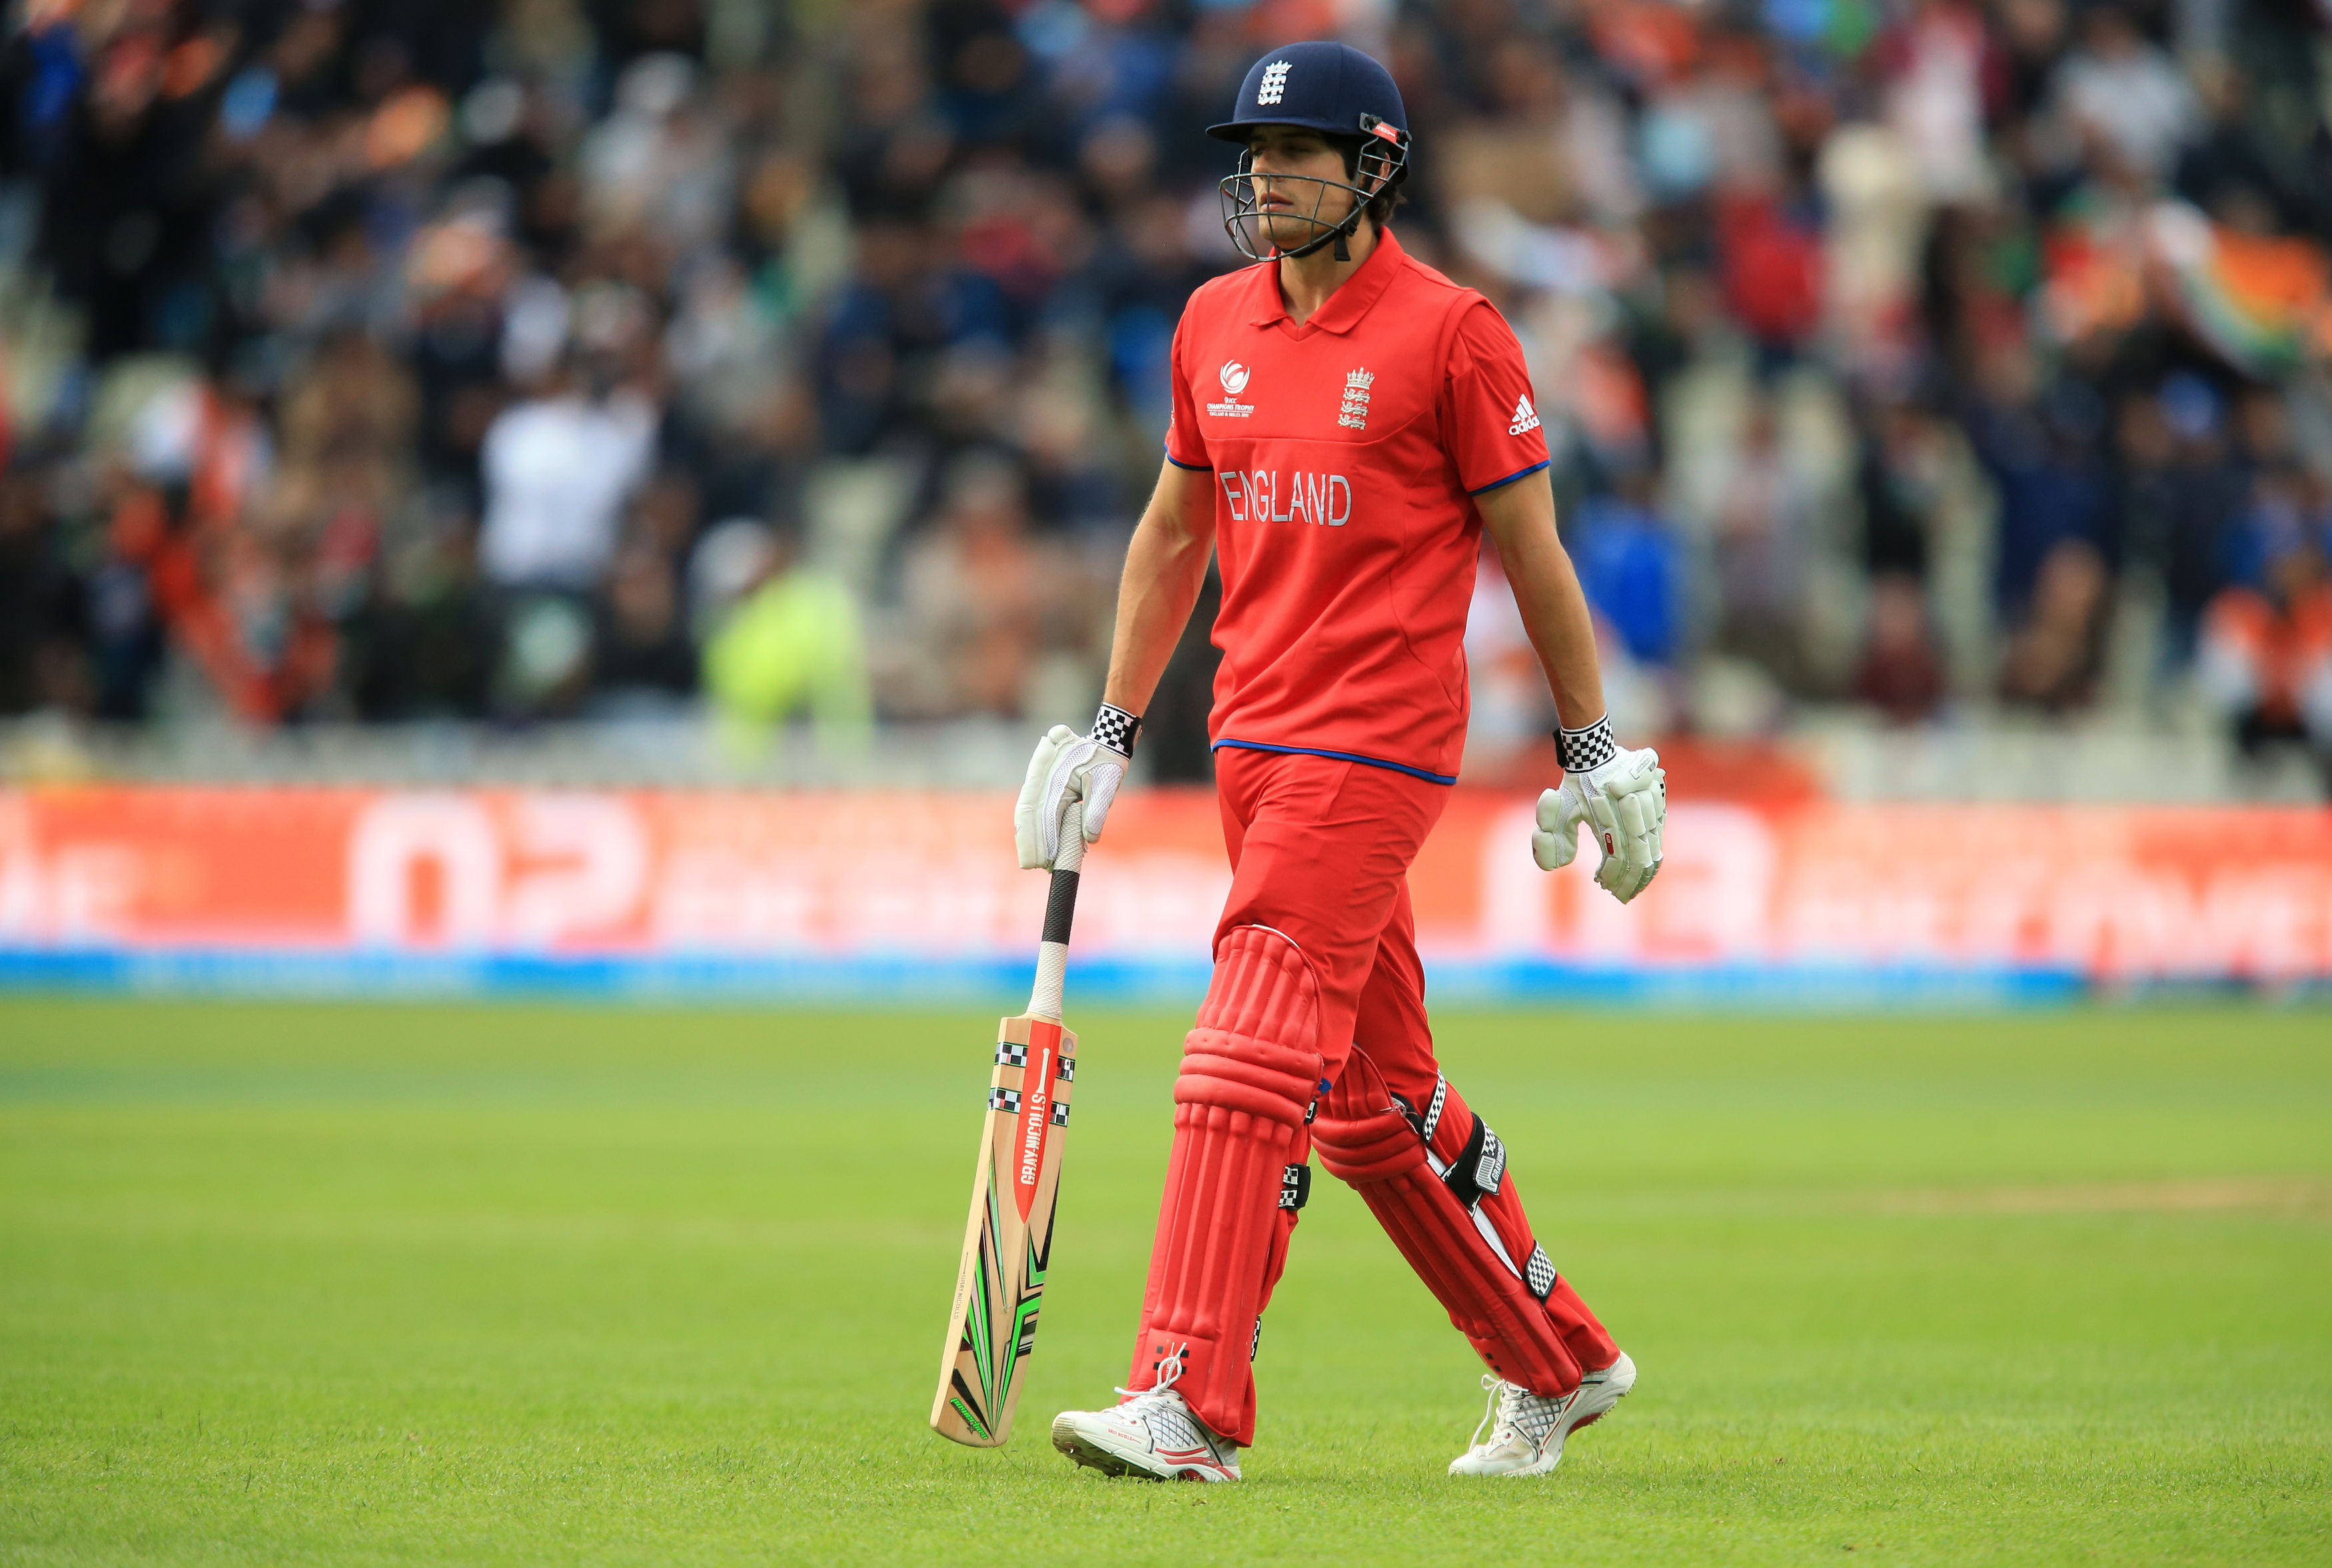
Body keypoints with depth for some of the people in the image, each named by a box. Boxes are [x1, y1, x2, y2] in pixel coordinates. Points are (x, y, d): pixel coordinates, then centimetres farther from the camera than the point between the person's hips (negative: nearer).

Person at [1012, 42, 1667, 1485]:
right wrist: (1115, 726, 18)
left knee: (1250, 1063, -16)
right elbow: (1175, 528, 21)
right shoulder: (1217, 323, 11)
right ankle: (1559, 1366, 26)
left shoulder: (1450, 331, -7)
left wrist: (1592, 748, -1)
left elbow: (1530, 546, -3)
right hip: (1253, 738, 7)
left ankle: (1188, 1405, -18)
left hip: (1377, 742, -7)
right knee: (1374, 1095, 12)